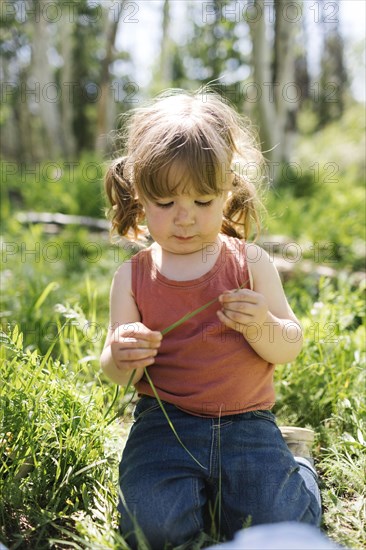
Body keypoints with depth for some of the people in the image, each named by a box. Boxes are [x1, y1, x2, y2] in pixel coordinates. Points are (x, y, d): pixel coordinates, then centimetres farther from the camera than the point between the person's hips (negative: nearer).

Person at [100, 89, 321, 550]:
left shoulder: (251, 263, -2)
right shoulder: (132, 277, 0)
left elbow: (291, 347, 1)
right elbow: (118, 375, 3)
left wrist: (262, 327, -22)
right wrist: (121, 360, -22)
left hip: (247, 424, 0)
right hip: (165, 422, 1)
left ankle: (298, 476, 19)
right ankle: (197, 490, 11)